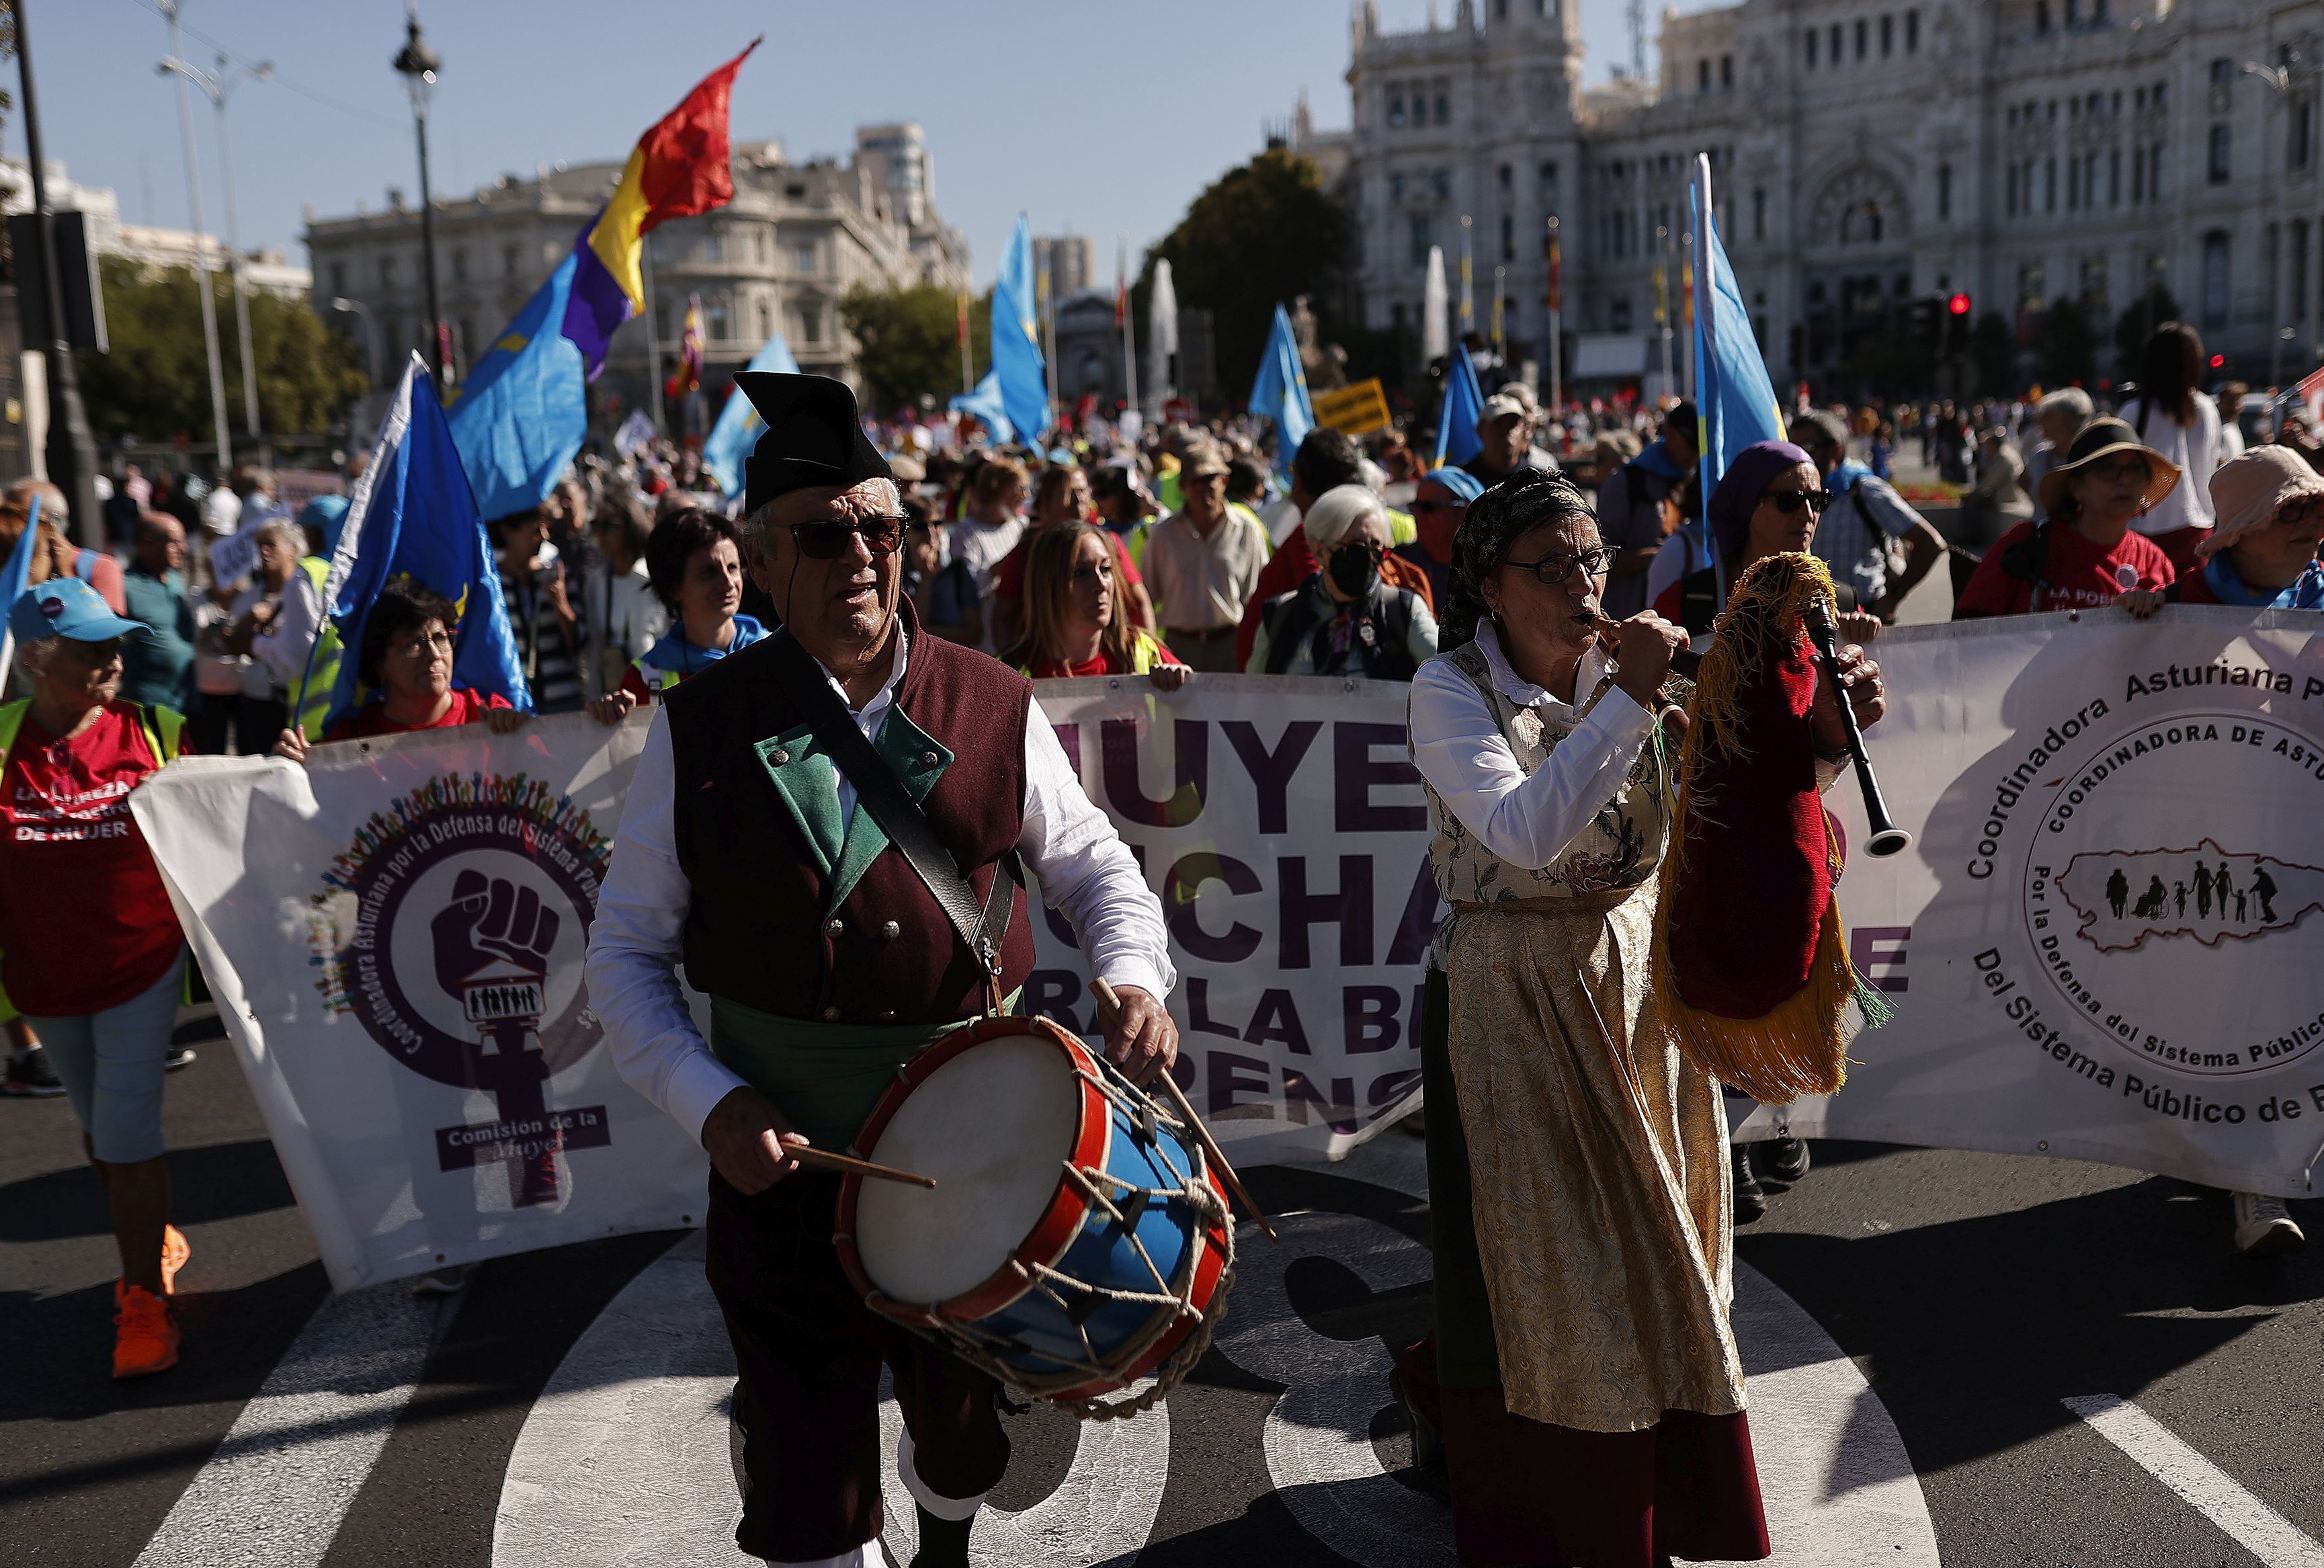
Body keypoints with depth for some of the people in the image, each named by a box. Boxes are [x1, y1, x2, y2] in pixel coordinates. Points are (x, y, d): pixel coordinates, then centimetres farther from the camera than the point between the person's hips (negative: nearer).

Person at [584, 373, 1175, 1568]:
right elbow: (627, 948, 0)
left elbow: (1095, 866, 8)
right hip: (783, 1158, -2)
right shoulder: (701, 728, -5)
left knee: (967, 1425, 25)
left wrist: (1134, 979, -13)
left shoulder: (996, 710, -3)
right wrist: (711, 1103, -15)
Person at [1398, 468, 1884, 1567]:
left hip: (1633, 980, 5)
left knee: (1649, 1246, 14)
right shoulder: (1451, 691, -15)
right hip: (1510, 996, -4)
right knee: (1536, 1265, 7)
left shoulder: (1628, 674, -2)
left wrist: (1824, 736, -26)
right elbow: (1529, 833, -29)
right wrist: (1630, 701, -28)